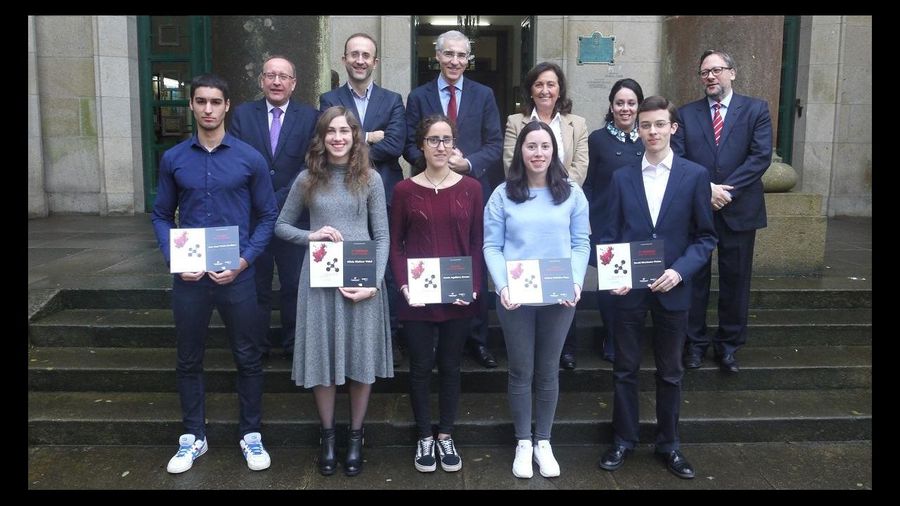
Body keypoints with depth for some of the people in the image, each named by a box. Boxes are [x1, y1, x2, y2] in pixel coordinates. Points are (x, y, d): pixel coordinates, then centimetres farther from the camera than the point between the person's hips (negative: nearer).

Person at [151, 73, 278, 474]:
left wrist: (244, 261, -10)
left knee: (248, 358, 6)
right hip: (188, 277, 2)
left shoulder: (250, 159, -2)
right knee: (188, 359, 12)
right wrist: (173, 259, -6)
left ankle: (251, 435, 23)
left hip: (236, 275, -1)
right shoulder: (173, 159, 3)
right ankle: (193, 436, 28)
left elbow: (268, 216, 1)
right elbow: (162, 215, 9)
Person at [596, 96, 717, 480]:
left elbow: (705, 236, 0)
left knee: (670, 372, 13)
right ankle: (623, 440, 27)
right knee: (625, 369, 11)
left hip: (672, 289, 0)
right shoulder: (622, 177, 3)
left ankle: (668, 445, 29)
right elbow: (610, 234, 4)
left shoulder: (695, 175, -1)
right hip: (628, 288, 1)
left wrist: (679, 271, -15)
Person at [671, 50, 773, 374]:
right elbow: (677, 159, -3)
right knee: (694, 278, 8)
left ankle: (729, 344, 23)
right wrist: (706, 189, -16)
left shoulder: (756, 110, 4)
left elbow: (761, 156, -7)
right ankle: (695, 342, 22)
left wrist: (727, 190, -15)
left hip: (739, 210, 0)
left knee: (736, 280, 8)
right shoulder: (686, 114, 6)